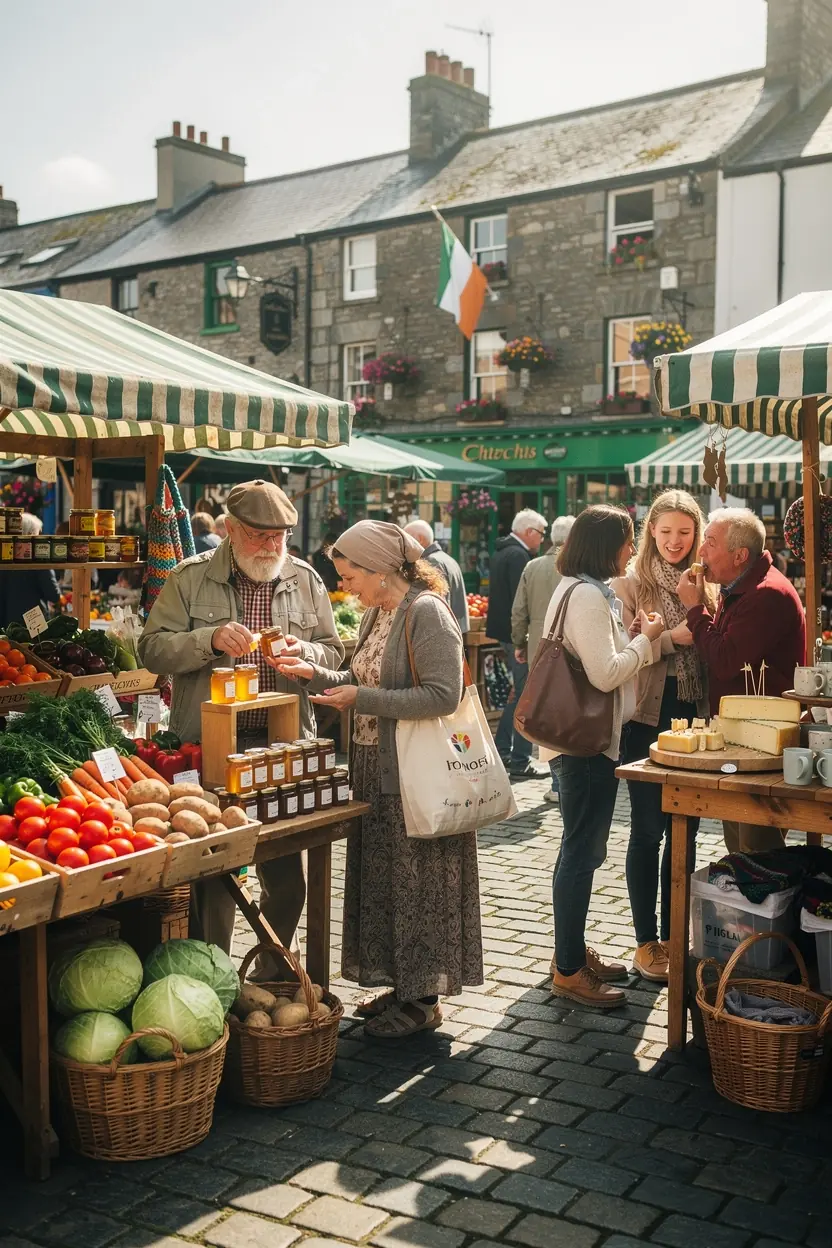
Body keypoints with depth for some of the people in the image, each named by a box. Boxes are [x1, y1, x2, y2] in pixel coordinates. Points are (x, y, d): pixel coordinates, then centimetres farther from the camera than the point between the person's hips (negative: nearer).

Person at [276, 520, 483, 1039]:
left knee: (416, 882, 1)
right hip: (377, 768, 9)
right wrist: (318, 674, 3)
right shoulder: (376, 615, 12)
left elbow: (443, 695, -23)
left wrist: (362, 699, -21)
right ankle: (402, 984, 29)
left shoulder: (427, 613, -16)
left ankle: (423, 1000, 15)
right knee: (384, 878, 15)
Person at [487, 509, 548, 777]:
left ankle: (501, 751, 24)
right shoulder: (518, 556, -17)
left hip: (505, 631, 10)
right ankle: (520, 761, -1)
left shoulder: (502, 552, 15)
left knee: (519, 692, 19)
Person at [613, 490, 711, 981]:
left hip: (692, 719, 4)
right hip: (647, 719, -4)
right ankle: (646, 942, 13)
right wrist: (673, 637, -21)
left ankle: (674, 936, 23)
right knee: (648, 829, 2)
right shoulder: (631, 581, -3)